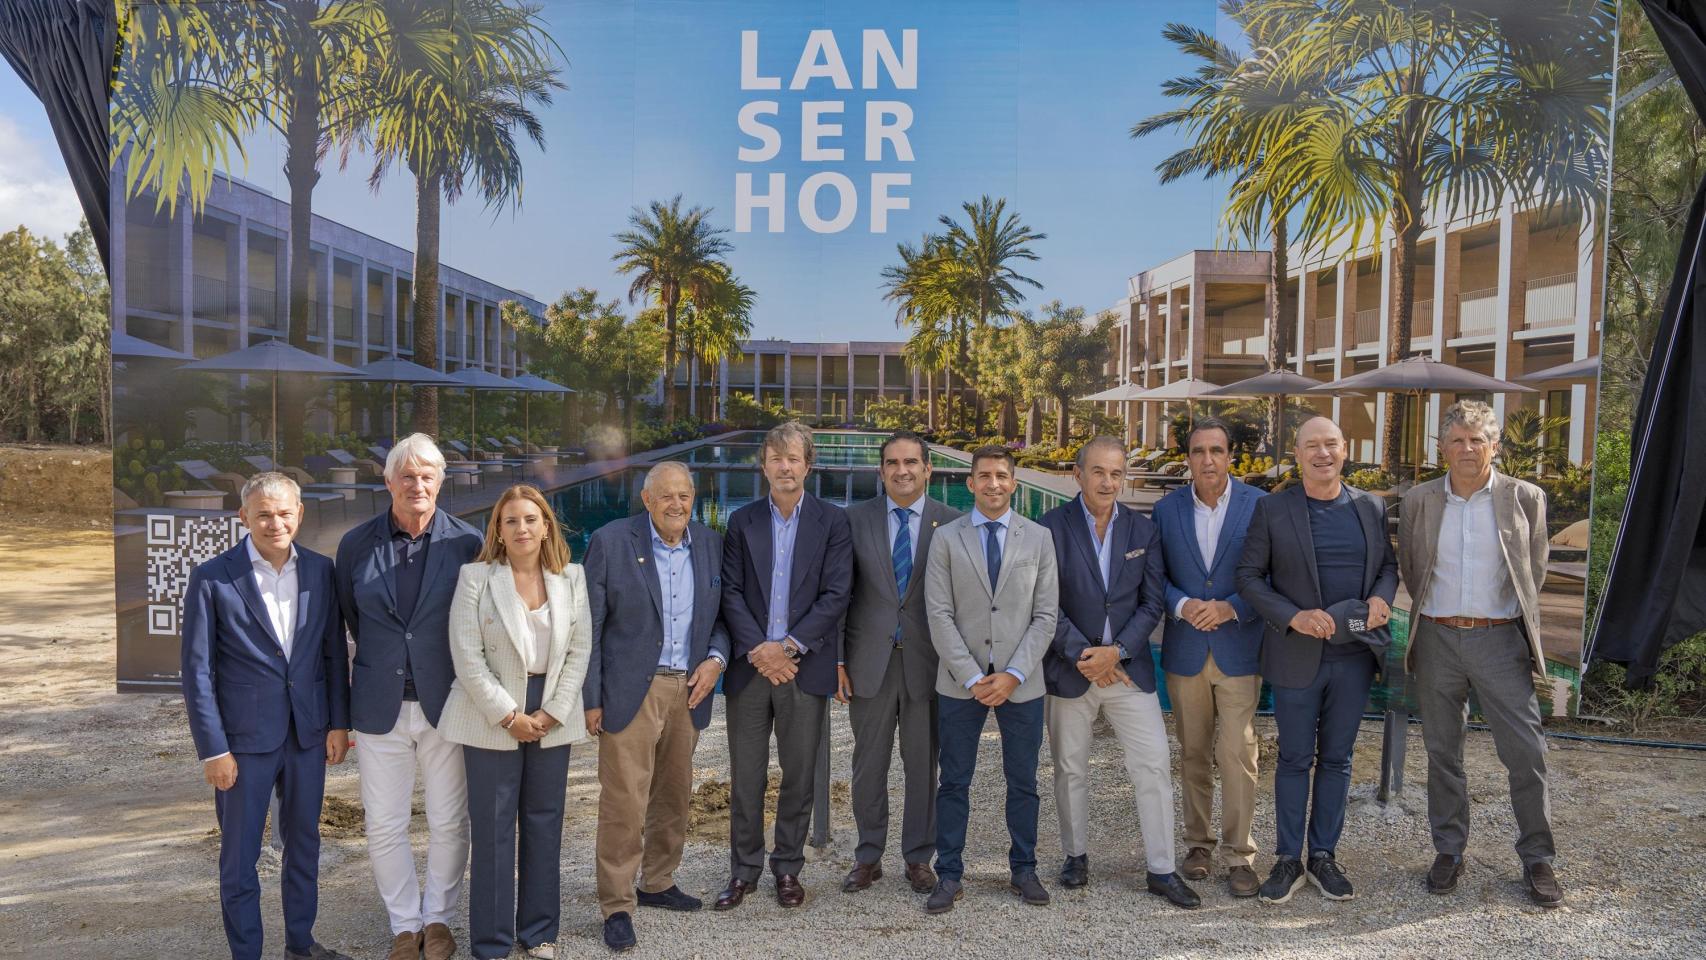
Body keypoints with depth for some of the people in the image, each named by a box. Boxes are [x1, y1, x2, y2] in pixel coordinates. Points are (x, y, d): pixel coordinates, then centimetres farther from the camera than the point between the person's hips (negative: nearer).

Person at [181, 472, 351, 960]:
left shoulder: (319, 570, 1)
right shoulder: (212, 578, -10)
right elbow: (197, 671, -8)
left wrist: (338, 722, 4)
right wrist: (213, 750, -10)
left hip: (308, 733, 4)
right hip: (245, 737, -4)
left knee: (304, 842, 16)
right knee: (240, 855, 8)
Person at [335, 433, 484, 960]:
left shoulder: (467, 543, -7)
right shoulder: (357, 543, -1)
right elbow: (352, 617, 13)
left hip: (447, 704, -1)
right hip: (381, 706, 2)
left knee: (450, 822, 10)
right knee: (384, 826, 9)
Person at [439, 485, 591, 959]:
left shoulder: (571, 578, 4)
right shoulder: (475, 577, -5)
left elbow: (580, 649, 2)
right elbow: (467, 657, -9)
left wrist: (552, 712, -7)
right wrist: (508, 715, -13)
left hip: (552, 719, 3)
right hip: (492, 718, -3)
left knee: (544, 823, 10)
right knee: (492, 828, 3)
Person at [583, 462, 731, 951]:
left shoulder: (710, 544, 6)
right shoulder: (610, 541, -7)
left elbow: (722, 613, 13)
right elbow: (589, 627, -6)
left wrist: (715, 659, -5)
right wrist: (590, 698, -8)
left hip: (688, 690, 5)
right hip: (631, 691, -4)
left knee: (673, 796, 15)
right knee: (623, 802, -3)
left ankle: (658, 883, 31)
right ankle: (617, 906, 10)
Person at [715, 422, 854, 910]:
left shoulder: (833, 521, 1)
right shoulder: (742, 522, 7)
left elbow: (836, 595, -6)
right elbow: (731, 593, 1)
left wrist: (788, 646, -14)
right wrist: (758, 650, -12)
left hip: (804, 667, -1)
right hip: (750, 665, 1)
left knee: (800, 776, 8)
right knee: (745, 777, 7)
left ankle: (788, 868, 23)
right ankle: (743, 870, 21)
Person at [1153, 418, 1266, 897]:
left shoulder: (1258, 505, -4)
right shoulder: (1167, 509, 3)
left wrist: (1230, 608, -17)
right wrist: (1184, 605, -15)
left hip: (1238, 650, -2)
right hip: (1184, 650, 2)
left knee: (1237, 754, -5)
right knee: (1193, 754, 12)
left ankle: (1239, 854, 8)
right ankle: (1198, 843, 26)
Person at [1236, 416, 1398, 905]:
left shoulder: (1371, 508, 5)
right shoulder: (1272, 509, -5)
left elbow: (1388, 564, 15)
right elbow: (1249, 575, -4)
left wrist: (1381, 596, -8)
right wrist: (1293, 616, -17)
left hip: (1354, 657, 3)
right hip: (1297, 656, -3)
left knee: (1336, 758, 12)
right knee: (1295, 760, 6)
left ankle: (1323, 856, 25)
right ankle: (1288, 860, 19)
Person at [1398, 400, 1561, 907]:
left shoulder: (1525, 498, -1)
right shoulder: (1418, 501, 2)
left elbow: (1534, 571, 8)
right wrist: (1440, 611, 12)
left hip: (1500, 640, -1)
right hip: (1438, 640, 2)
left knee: (1526, 752, -1)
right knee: (1442, 751, 10)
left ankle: (1537, 857, 16)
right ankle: (1449, 850, 23)